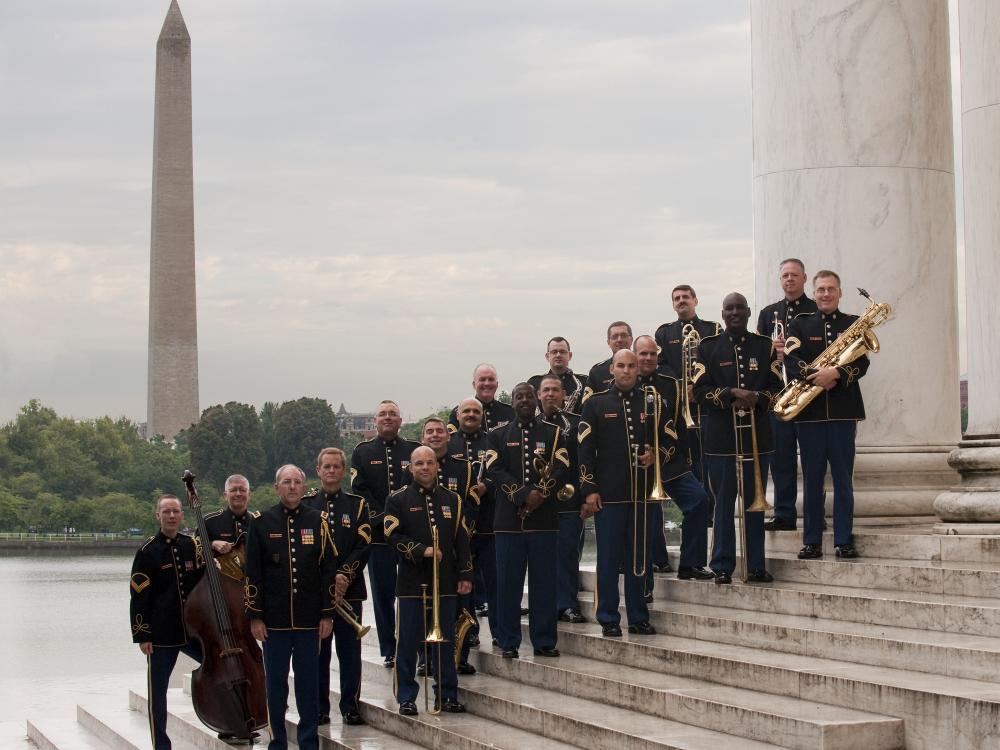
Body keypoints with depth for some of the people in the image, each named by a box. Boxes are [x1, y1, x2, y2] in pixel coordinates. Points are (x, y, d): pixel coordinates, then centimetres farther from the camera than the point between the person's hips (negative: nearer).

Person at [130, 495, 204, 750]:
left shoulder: (193, 545, 7)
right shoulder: (148, 551, -5)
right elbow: (139, 596, -8)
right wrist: (142, 636, -11)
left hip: (194, 630, 4)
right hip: (161, 634, -4)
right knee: (158, 692, 2)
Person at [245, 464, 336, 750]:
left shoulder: (318, 521, 4)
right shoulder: (261, 523, 1)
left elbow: (329, 571, 4)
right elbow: (252, 574, 1)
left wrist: (327, 614, 0)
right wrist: (254, 616, -4)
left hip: (309, 619, 1)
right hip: (274, 619, -1)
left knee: (308, 682, 6)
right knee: (275, 682, 6)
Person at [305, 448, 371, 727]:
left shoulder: (357, 504, 9)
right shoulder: (305, 505, 7)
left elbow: (363, 546, 1)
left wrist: (345, 576, -12)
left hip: (349, 589, 1)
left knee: (350, 649, 1)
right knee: (318, 650, 1)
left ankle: (350, 706, 9)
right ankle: (319, 707, 9)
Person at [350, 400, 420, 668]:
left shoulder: (414, 450, 8)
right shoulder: (363, 452, 8)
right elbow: (359, 489, -1)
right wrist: (382, 517, -11)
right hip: (378, 534, 0)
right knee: (383, 594, 3)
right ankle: (388, 651, 10)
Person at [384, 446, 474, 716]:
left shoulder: (451, 499, 11)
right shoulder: (398, 499, 1)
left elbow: (461, 540, 10)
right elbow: (394, 537, -7)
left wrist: (465, 575, 3)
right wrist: (422, 551, -19)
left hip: (445, 582, 3)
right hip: (412, 582, -3)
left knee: (445, 641, 6)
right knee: (408, 642, 0)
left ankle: (447, 694, 14)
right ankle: (406, 698, 7)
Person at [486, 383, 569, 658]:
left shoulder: (553, 433, 10)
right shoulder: (498, 436, 9)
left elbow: (561, 469, -2)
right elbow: (494, 470, -4)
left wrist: (540, 495, -16)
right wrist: (523, 495, -15)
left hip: (544, 518, 0)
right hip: (508, 519, 0)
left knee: (544, 581, 2)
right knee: (508, 581, 1)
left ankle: (544, 640, 9)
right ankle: (508, 642, 7)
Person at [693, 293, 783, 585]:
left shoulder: (765, 346, 10)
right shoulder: (708, 347, 4)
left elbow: (776, 386, 6)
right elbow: (700, 389, -2)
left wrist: (758, 399, -14)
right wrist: (732, 393, -17)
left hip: (756, 435, 2)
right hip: (721, 437, -2)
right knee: (724, 503, 1)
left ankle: (756, 566, 11)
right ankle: (723, 566, 7)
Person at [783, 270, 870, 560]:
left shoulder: (853, 324, 8)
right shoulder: (800, 324, 9)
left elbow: (862, 364, -3)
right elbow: (791, 360, -4)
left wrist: (836, 373, -20)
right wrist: (816, 374, -20)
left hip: (843, 409, 0)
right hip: (809, 410, 0)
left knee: (843, 478, 2)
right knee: (812, 479, 4)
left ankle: (844, 541, 6)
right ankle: (812, 541, 9)